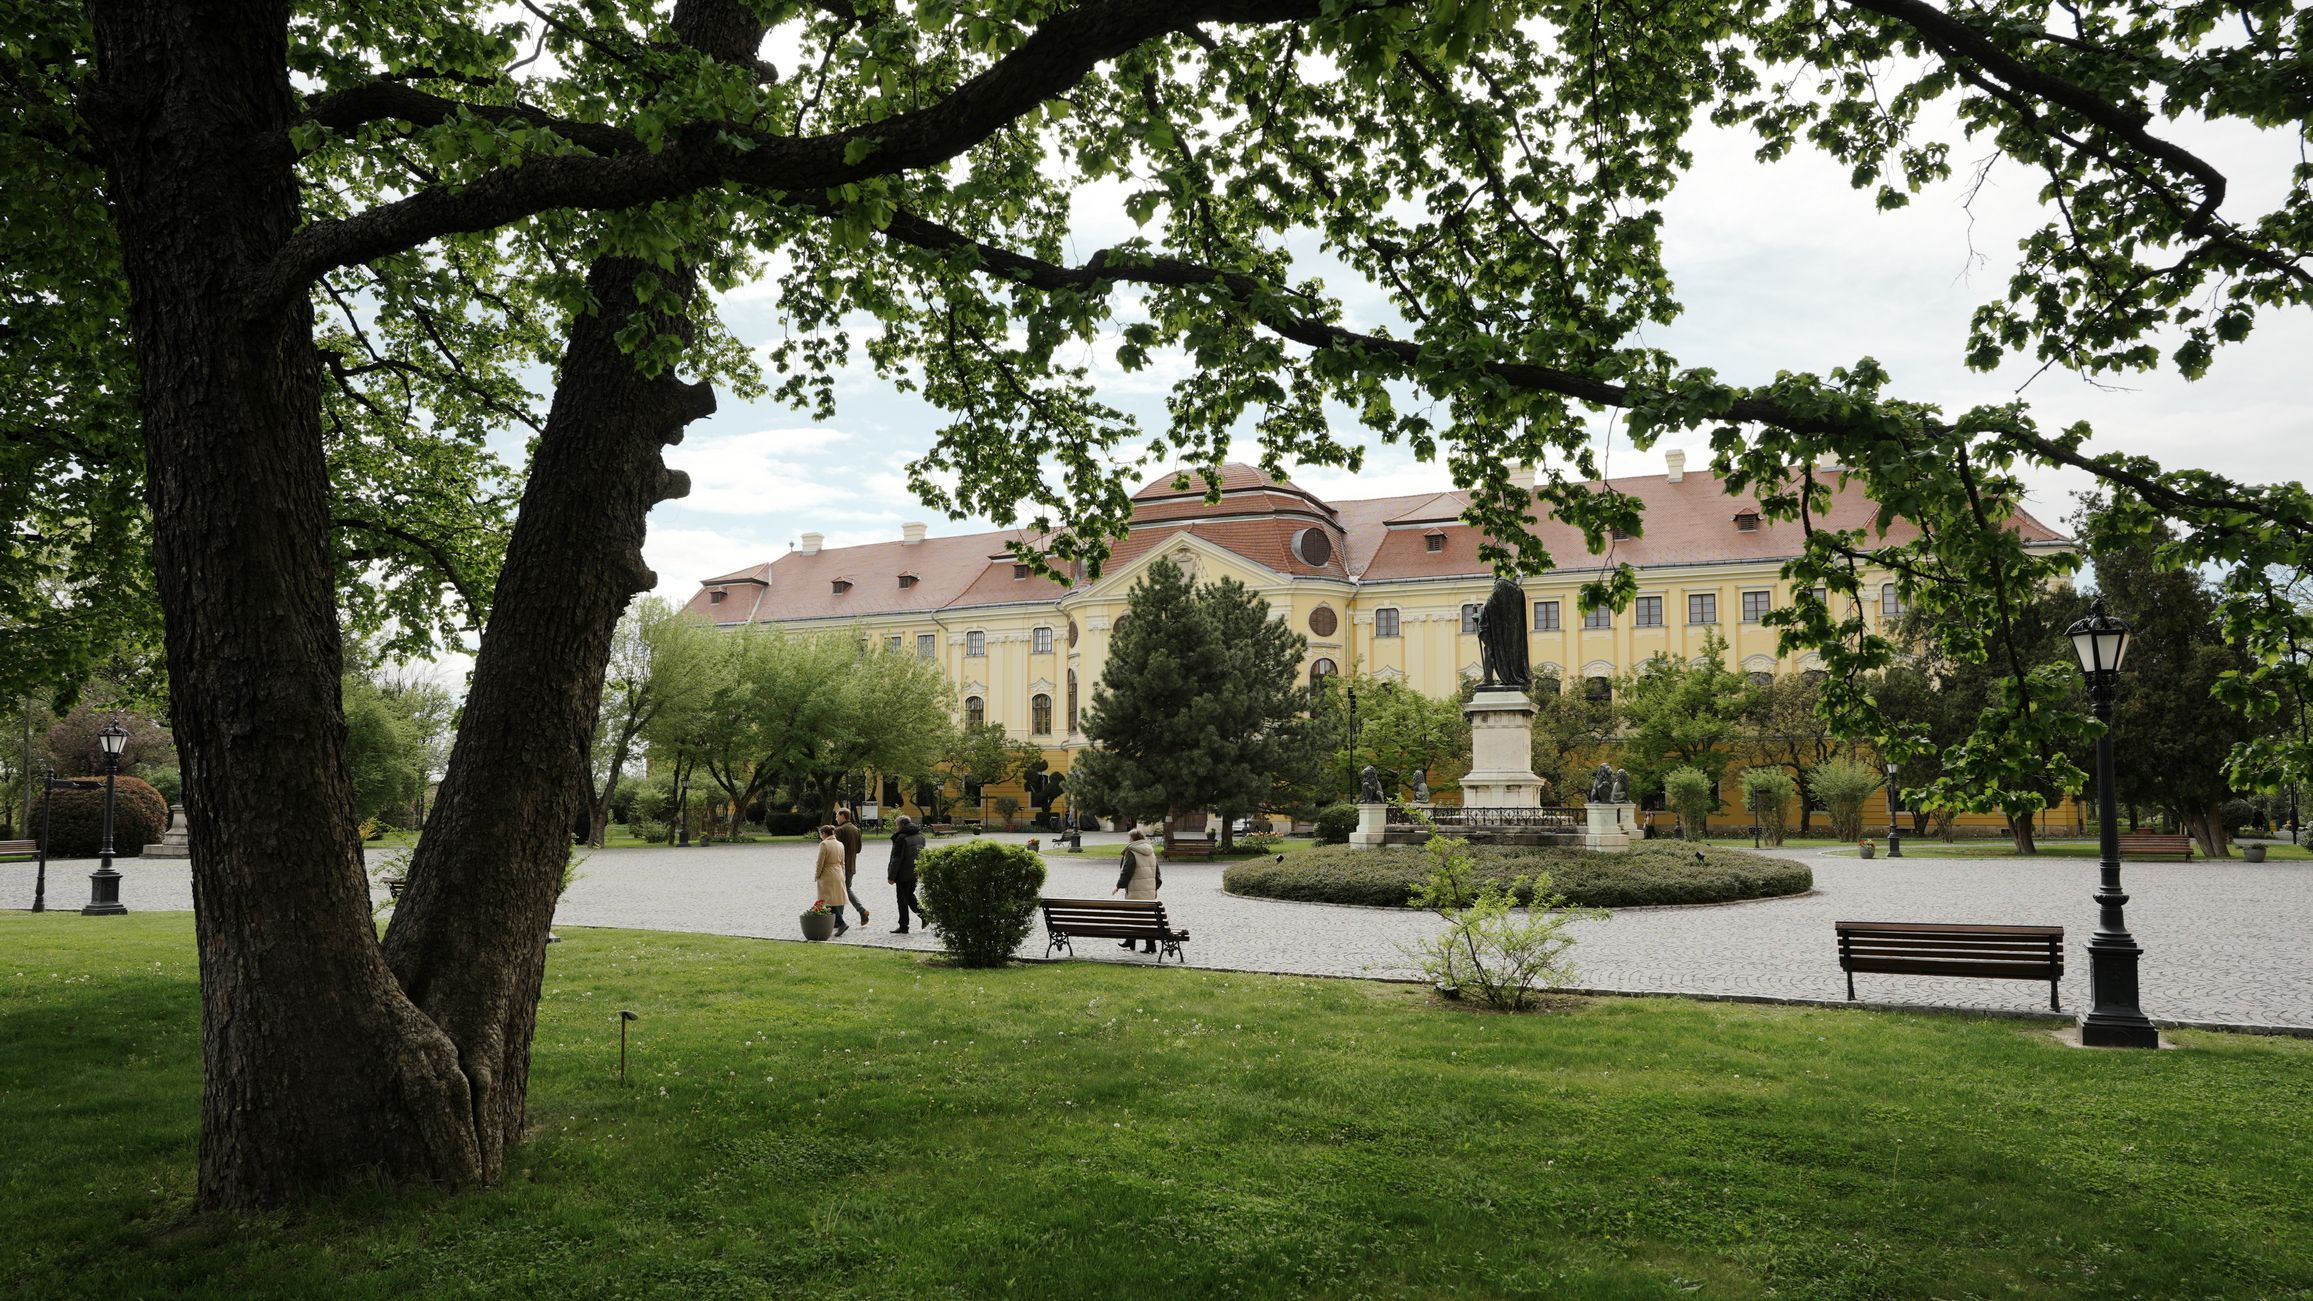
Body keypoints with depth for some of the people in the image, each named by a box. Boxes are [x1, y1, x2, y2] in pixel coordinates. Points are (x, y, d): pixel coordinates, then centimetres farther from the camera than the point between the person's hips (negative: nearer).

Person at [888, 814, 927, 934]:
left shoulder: (901, 837, -16)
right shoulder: (920, 835, 8)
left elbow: (897, 858, -17)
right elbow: (922, 853, 14)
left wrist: (891, 876, -12)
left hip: (904, 874, -7)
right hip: (916, 872, 7)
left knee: (903, 899, 2)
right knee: (910, 895, 23)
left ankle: (903, 927, 7)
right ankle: (923, 913, 7)